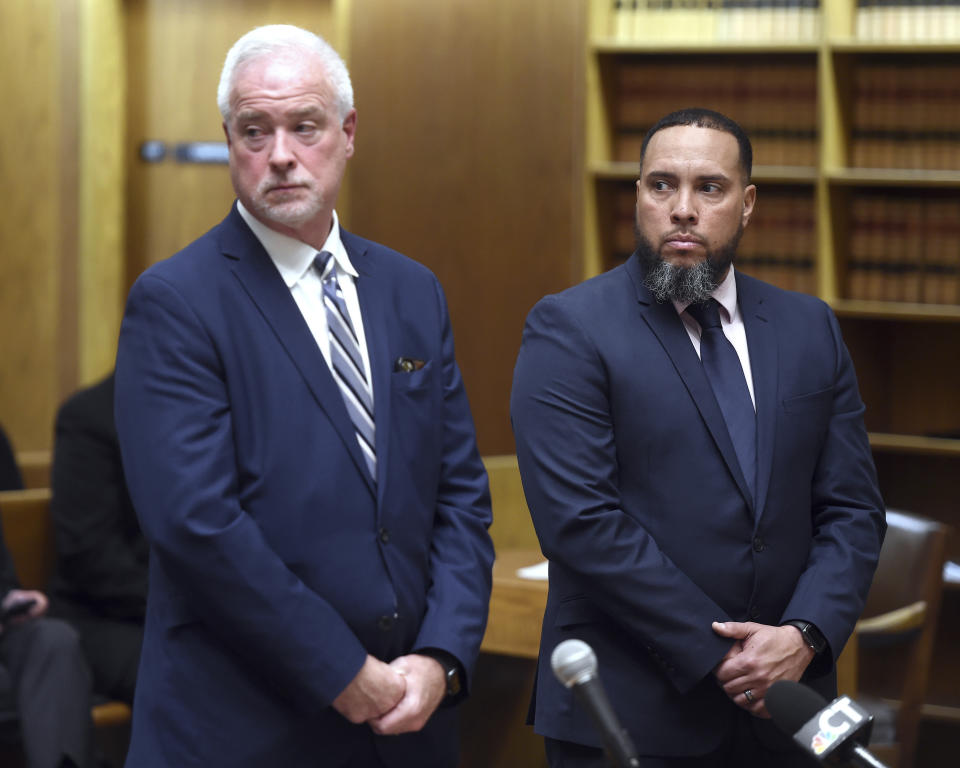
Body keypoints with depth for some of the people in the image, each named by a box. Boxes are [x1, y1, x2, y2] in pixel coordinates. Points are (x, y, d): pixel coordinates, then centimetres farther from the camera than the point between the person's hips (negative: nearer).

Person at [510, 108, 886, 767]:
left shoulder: (811, 329, 8)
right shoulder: (569, 330, -6)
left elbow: (852, 509, 5)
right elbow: (581, 520, -15)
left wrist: (806, 636, -12)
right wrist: (717, 657, -16)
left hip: (780, 710, 4)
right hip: (628, 714, -4)